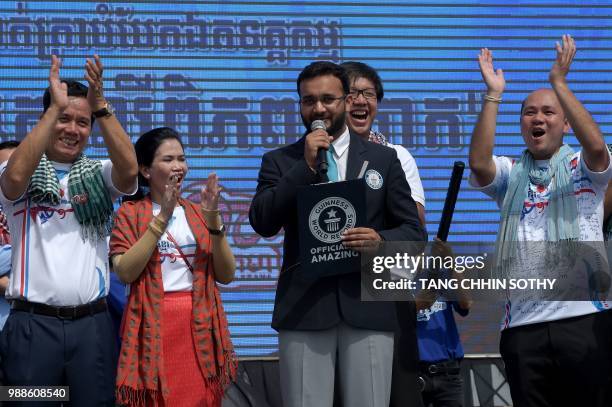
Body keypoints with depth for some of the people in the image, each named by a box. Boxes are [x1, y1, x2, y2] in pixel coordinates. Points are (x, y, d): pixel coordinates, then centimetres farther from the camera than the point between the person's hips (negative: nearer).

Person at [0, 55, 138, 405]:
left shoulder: (98, 176, 10)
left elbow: (130, 170, -11)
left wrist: (101, 107, -19)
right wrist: (55, 108, -20)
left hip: (92, 323, 2)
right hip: (33, 323, -2)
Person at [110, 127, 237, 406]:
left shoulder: (196, 213, 13)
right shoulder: (130, 213, 3)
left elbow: (226, 275, 4)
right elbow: (125, 272, -14)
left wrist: (212, 218, -8)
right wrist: (162, 217, -16)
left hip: (199, 327, 3)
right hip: (153, 328, -3)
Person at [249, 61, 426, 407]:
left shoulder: (384, 158, 10)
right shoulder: (280, 161, 9)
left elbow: (414, 231, 9)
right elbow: (262, 223, -5)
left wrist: (381, 240, -13)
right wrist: (306, 166, -9)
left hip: (368, 306, 0)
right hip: (304, 308, 0)